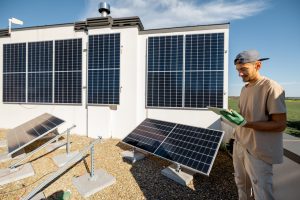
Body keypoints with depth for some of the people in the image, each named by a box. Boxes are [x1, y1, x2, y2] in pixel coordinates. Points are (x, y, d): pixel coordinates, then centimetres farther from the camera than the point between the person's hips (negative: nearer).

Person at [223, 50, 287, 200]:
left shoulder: (271, 87, -16)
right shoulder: (244, 88, 8)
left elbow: (280, 125, -18)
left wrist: (245, 123, -27)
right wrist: (232, 116, -4)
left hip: (259, 152, -7)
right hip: (240, 146, 8)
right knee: (241, 184, 23)